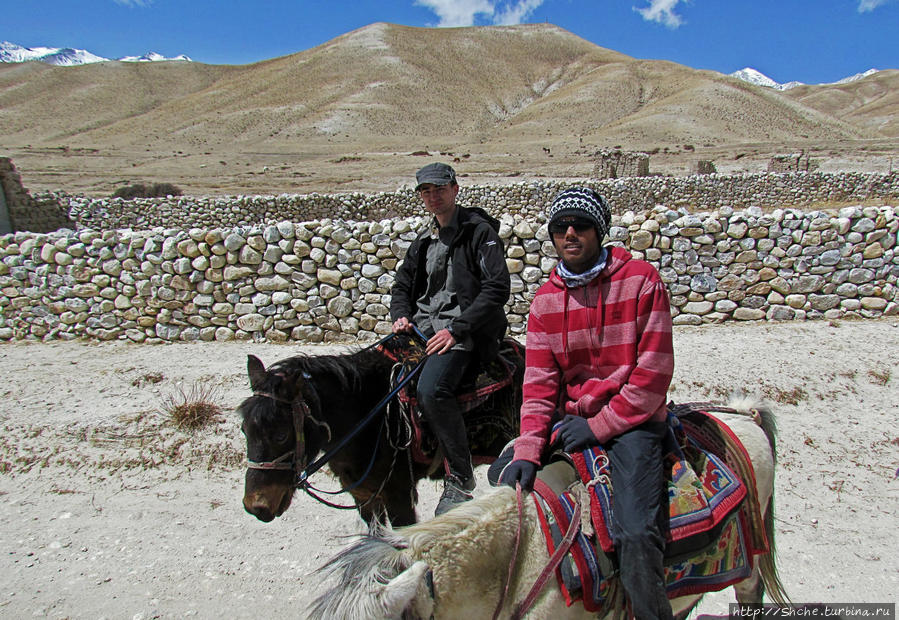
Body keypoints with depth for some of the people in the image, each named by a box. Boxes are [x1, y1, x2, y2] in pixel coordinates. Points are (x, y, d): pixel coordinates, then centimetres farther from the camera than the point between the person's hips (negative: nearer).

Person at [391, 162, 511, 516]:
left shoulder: (479, 231, -2)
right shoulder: (424, 242, 19)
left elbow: (497, 288, -12)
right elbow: (402, 285, 27)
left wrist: (456, 329, -19)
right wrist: (401, 315, 4)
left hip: (463, 331, -7)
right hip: (421, 327, 8)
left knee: (430, 389, -31)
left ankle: (460, 478, -13)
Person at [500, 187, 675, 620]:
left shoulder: (642, 280, -7)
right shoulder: (545, 299, 5)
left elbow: (653, 374, -10)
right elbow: (539, 385, 0)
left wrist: (599, 425, -14)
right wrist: (527, 451, -13)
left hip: (631, 418, -4)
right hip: (572, 418, 5)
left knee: (636, 533, -23)